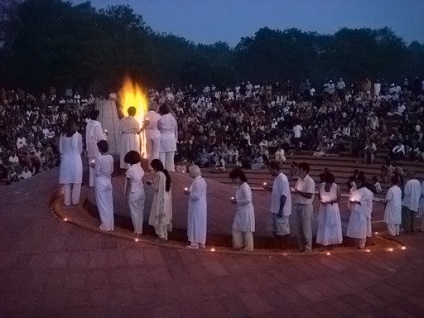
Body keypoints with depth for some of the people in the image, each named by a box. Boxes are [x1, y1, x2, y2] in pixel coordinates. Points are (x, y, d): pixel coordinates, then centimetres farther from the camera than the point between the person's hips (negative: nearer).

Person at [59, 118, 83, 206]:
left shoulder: (62, 135, -4)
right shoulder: (78, 135, -9)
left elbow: (60, 149, 2)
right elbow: (80, 150, 0)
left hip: (65, 160, 2)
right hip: (76, 160, -2)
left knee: (66, 182, 11)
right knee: (76, 181, 10)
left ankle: (67, 201, 17)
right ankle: (75, 200, 16)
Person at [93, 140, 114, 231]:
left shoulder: (99, 158, -19)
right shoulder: (111, 157, 0)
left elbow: (97, 173, -16)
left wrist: (94, 166, 1)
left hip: (100, 182, -6)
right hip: (108, 181, 6)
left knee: (102, 204, 5)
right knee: (109, 204, 13)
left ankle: (106, 226, 11)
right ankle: (111, 225, 21)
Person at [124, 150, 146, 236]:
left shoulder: (130, 169, -18)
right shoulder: (140, 168, 1)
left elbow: (128, 184, -14)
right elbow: (142, 181, 7)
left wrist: (125, 195, -4)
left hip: (134, 194, -6)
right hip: (141, 192, 6)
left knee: (135, 213, 7)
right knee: (140, 211, 16)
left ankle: (137, 230, 16)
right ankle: (140, 229, 26)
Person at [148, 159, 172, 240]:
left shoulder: (159, 175, -22)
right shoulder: (165, 173, 6)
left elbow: (157, 188, -21)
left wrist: (151, 184, -5)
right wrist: (154, 183, 13)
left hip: (161, 199, -9)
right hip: (166, 198, 9)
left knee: (160, 216, 4)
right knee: (165, 216, 17)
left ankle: (162, 235, 12)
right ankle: (165, 234, 27)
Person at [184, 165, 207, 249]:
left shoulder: (196, 182, -20)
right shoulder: (202, 180, 11)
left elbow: (196, 196, -24)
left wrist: (188, 193, -10)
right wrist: (190, 192, 11)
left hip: (196, 207, -10)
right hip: (201, 206, 10)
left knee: (195, 224, 0)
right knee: (201, 224, 15)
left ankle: (195, 244, 7)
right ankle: (201, 242, 23)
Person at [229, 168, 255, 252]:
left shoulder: (245, 187, -21)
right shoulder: (239, 186, 8)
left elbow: (247, 200, -27)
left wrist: (237, 201, -18)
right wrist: (235, 200, 1)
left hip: (246, 212, -9)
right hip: (240, 211, 9)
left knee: (247, 230, 4)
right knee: (236, 228, 12)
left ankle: (249, 247, 17)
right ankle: (239, 244, 24)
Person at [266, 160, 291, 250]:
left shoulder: (282, 179, -21)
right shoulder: (277, 178, 8)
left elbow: (284, 195, -23)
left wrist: (280, 210, -23)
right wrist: (269, 188, 4)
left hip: (282, 210, -10)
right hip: (275, 209, 10)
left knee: (283, 229, 2)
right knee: (276, 229, 17)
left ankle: (286, 246, 13)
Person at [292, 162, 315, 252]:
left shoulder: (310, 181, -15)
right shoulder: (299, 179, 8)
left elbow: (309, 195, -21)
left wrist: (298, 192, -19)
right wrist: (294, 191, -5)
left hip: (306, 207, -8)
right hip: (298, 206, 8)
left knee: (306, 228, 1)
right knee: (299, 227, 14)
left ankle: (308, 247, 11)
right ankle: (301, 245, 25)